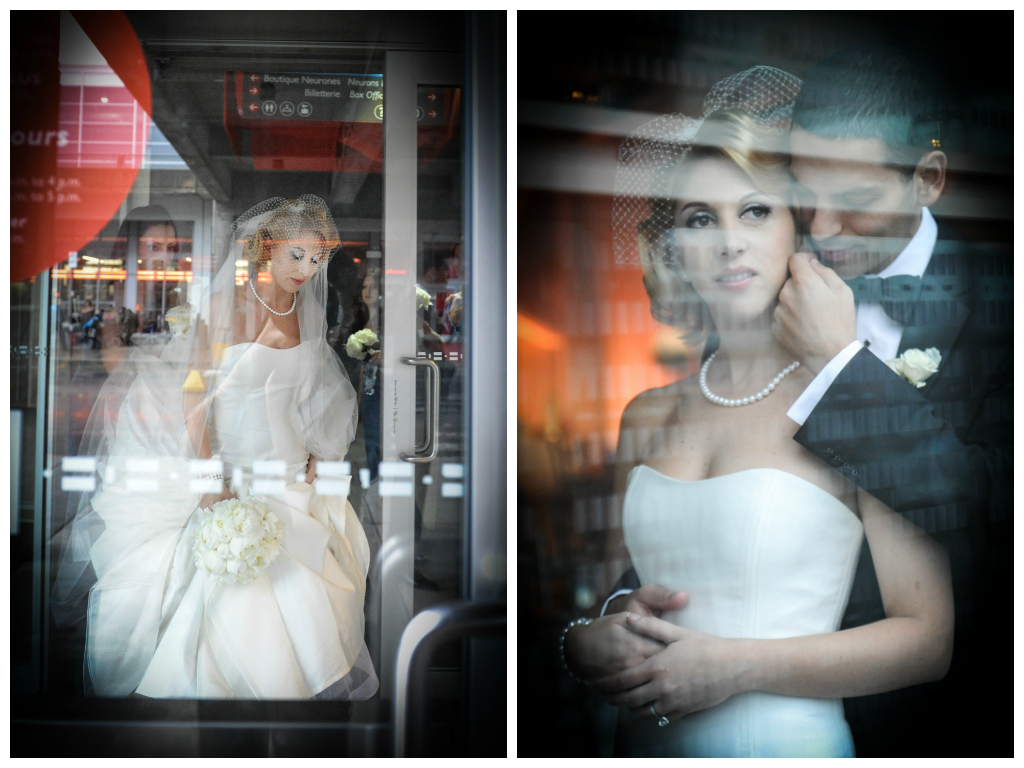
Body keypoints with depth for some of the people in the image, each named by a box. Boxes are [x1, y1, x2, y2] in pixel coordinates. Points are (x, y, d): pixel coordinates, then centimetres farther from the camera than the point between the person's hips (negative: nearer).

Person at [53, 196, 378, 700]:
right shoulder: (226, 305, -12)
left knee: (302, 577, 6)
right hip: (227, 459, -4)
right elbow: (196, 392, -13)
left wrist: (315, 456, 3)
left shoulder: (307, 309, 3)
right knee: (229, 578, -4)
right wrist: (210, 476, -18)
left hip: (285, 462, 5)